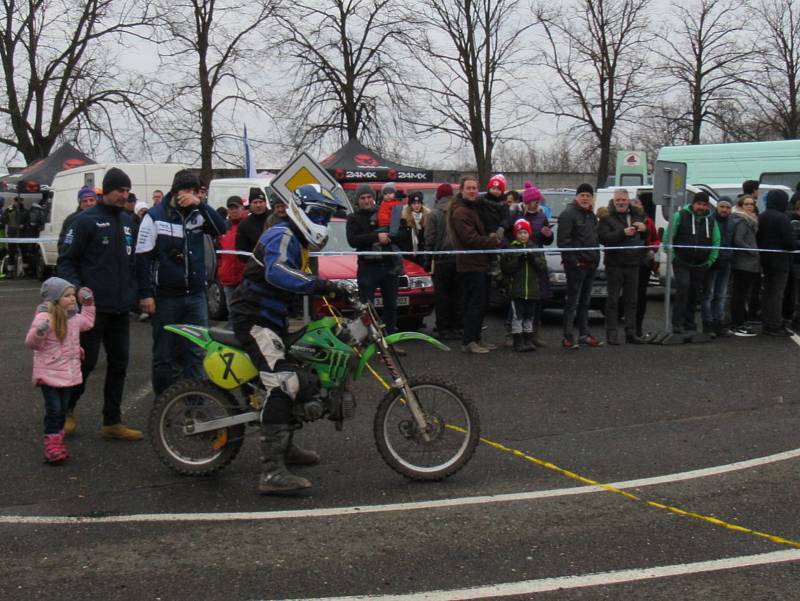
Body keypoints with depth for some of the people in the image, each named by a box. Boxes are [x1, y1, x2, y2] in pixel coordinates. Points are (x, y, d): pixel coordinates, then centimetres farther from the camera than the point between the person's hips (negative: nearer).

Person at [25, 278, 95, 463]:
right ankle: (51, 444, 0)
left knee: (63, 410, 13)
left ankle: (58, 443, 25)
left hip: (68, 374, 7)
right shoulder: (44, 317, -16)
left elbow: (88, 323, 31)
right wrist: (39, 332, -37)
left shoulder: (73, 317, 8)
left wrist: (88, 304, 25)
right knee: (54, 409, -10)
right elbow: (32, 343, -17)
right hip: (49, 374, -7)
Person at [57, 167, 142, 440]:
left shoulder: (128, 221, 13)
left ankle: (112, 422, 15)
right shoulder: (87, 220, -6)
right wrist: (77, 288, -20)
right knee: (86, 362, 0)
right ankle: (67, 409, 22)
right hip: (93, 307, -6)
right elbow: (66, 261, -7)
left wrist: (135, 291, 13)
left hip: (121, 308, 6)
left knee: (119, 364, 7)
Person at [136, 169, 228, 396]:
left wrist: (200, 204, -16)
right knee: (164, 355, 6)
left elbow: (221, 228, -9)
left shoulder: (198, 214, 5)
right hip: (166, 298, -3)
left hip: (196, 296, 3)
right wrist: (145, 294, -12)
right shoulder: (155, 217, -5)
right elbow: (142, 258, -7)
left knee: (197, 353, 2)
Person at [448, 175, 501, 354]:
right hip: (470, 264, -10)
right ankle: (468, 342, -6)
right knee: (474, 304, -10)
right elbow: (471, 238, -20)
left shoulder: (474, 208, 18)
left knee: (481, 304, 13)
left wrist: (492, 237, 3)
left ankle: (476, 339, 20)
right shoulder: (460, 212, -13)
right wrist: (494, 241, -10)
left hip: (480, 263, 10)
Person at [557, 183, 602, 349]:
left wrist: (596, 258, 15)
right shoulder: (568, 214, -10)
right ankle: (568, 337, -4)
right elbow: (563, 240, -17)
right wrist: (573, 261, -20)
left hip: (590, 265, 9)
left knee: (585, 301, 14)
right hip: (576, 265, -9)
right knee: (572, 301, -7)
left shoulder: (591, 215, 18)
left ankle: (584, 334, 21)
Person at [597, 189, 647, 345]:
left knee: (631, 300, 9)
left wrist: (644, 229, -3)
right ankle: (612, 333, 2)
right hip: (615, 263, -5)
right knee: (613, 300, -2)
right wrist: (623, 233, -25)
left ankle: (631, 333, 15)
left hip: (633, 263, 5)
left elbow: (647, 237, 19)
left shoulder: (637, 215, 11)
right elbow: (602, 238, -17)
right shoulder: (606, 216, -4)